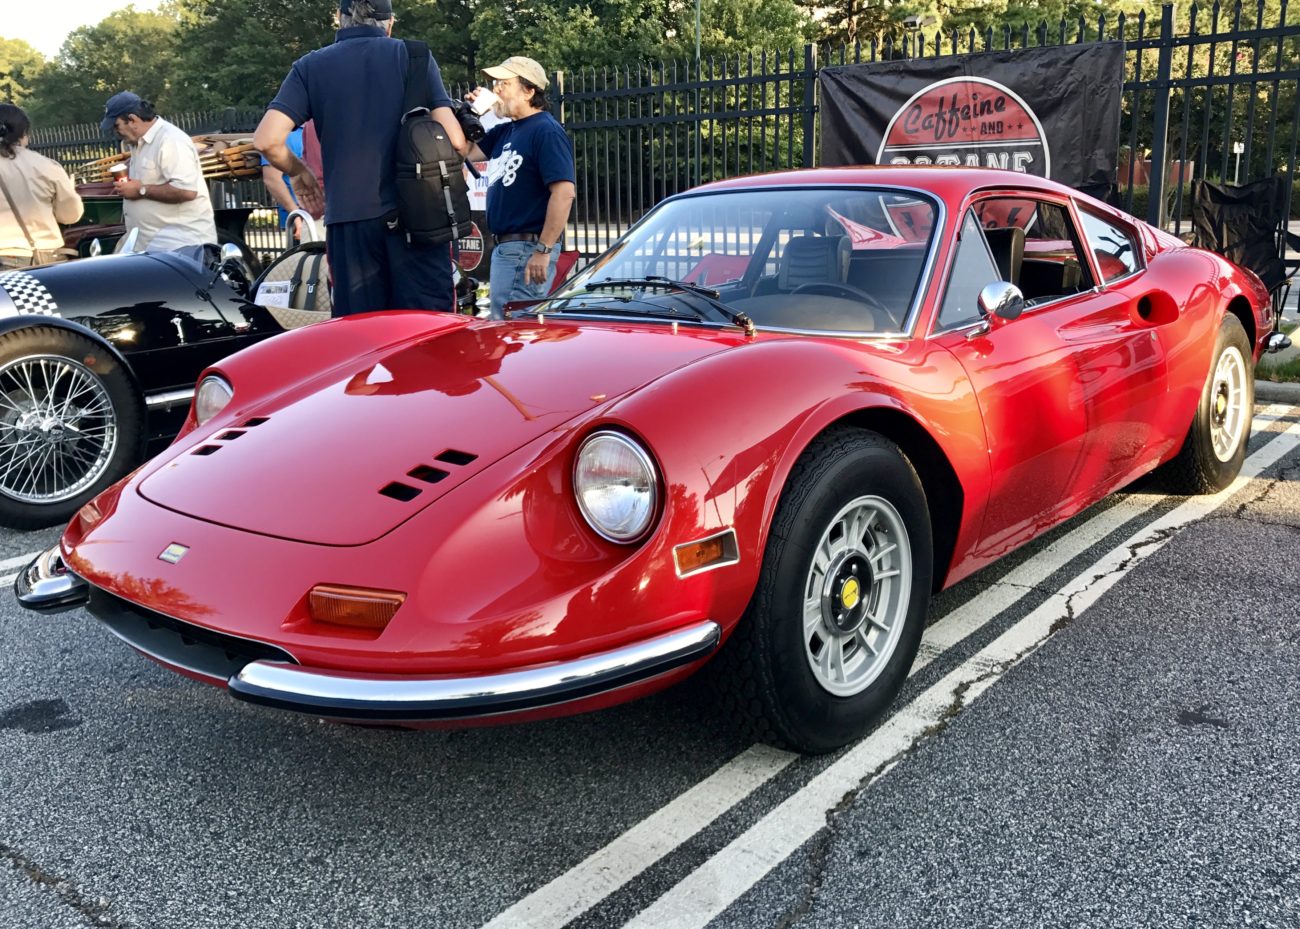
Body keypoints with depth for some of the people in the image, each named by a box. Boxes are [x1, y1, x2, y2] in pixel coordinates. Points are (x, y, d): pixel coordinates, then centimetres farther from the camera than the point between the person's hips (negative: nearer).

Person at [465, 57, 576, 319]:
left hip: (527, 249, -10)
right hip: (504, 247, 10)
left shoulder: (546, 131, -11)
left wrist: (543, 250, -24)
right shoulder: (504, 132, 17)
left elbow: (564, 191, -21)